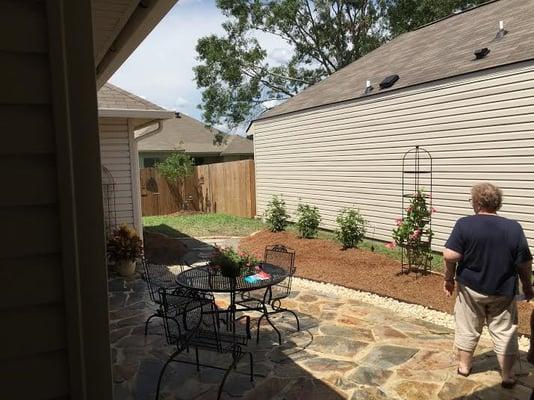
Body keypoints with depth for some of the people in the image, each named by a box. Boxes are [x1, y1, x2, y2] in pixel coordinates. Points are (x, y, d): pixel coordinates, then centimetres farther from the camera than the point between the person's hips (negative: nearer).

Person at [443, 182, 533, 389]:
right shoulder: (514, 228, -10)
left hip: (471, 288, -1)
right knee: (505, 333, 15)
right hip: (503, 291, 1)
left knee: (467, 329, 16)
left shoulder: (464, 224, -16)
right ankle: (507, 375, 23)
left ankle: (464, 365, 30)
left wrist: (449, 278, -4)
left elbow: (450, 256, -20)